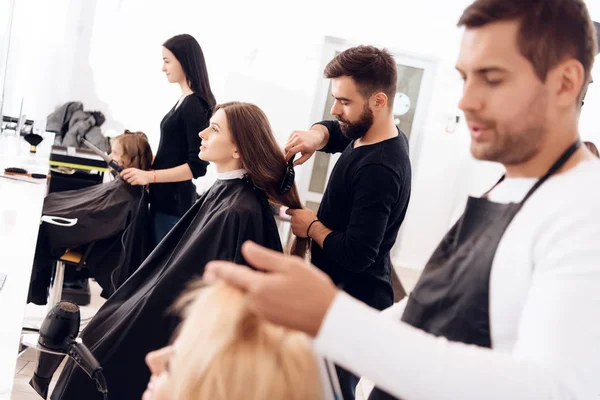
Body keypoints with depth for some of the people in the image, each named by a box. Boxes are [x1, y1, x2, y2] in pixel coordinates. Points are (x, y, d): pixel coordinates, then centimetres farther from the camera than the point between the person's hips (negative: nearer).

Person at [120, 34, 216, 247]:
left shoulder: (194, 106, -16)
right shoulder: (185, 101, 11)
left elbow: (197, 166, -20)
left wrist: (150, 176, -23)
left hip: (174, 201, -9)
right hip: (166, 198, 9)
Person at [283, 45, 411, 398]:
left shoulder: (379, 170, -26)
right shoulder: (367, 134, 2)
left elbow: (356, 255, -29)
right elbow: (333, 131, 22)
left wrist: (312, 227, -11)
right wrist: (316, 135, -3)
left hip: (354, 307, -9)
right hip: (343, 293, 9)